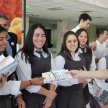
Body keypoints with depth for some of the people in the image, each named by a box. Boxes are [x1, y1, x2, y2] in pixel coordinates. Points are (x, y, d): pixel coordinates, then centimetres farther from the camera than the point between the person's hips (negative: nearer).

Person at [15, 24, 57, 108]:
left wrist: (50, 96, -10)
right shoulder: (22, 56, -12)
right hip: (30, 99, -5)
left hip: (47, 97, 5)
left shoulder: (48, 54, 9)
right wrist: (48, 93, -10)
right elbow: (26, 82, -19)